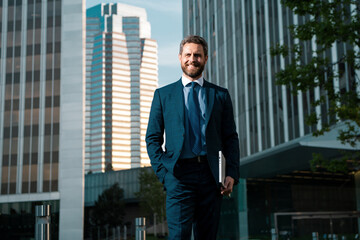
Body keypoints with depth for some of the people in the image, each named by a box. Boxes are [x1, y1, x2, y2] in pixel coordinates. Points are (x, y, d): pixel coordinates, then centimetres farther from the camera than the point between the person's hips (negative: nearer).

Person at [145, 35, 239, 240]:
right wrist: (163, 173, -4)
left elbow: (231, 137, 11)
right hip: (179, 175, -2)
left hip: (211, 176, 2)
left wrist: (232, 174, -1)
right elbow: (153, 138, 8)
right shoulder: (163, 95, 10)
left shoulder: (220, 95, 13)